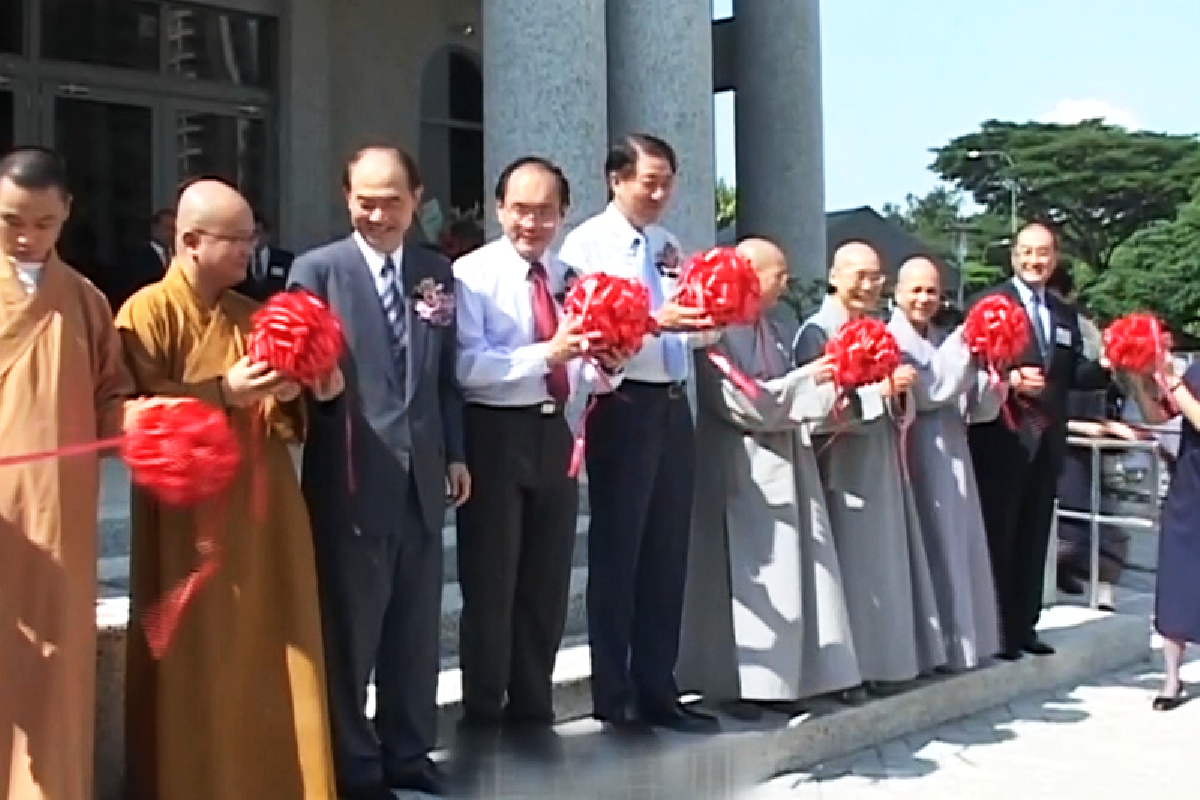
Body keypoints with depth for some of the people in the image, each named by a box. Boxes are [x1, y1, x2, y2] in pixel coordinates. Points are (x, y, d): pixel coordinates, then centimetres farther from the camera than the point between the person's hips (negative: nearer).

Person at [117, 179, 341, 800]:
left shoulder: (254, 316, 14)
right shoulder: (148, 312, -6)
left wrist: (303, 391, -5)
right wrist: (222, 393, -23)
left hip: (263, 509, 6)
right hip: (188, 513, -6)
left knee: (268, 649, 9)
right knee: (196, 662, 1)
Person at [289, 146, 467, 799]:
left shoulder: (437, 272, 11)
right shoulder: (317, 270, -3)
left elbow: (447, 371, 14)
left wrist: (455, 453, 12)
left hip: (422, 476, 5)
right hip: (351, 478, -4)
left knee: (416, 625, 14)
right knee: (349, 628, 5)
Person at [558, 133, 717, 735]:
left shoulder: (669, 246, 16)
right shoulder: (587, 244, -4)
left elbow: (689, 328, 11)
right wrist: (654, 321, -29)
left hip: (674, 406, 7)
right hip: (625, 408, -6)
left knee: (667, 555, 11)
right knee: (616, 555, 2)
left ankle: (657, 692, 22)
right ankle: (614, 699, 12)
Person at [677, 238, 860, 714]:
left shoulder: (774, 330, 13)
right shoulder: (720, 330, -13)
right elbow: (739, 402, -19)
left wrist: (824, 400, -4)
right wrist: (807, 380, -14)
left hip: (785, 464, 8)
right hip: (743, 470, -8)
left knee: (789, 576, 9)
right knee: (747, 579, -3)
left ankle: (777, 677, 16)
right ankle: (736, 683, 7)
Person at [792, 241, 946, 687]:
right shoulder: (817, 331, -8)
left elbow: (898, 407, 15)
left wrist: (900, 390, -7)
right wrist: (878, 389, -22)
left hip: (882, 462, 7)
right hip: (842, 466, -7)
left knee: (884, 560, 9)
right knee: (850, 562, -6)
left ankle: (881, 656, 17)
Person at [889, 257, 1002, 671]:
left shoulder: (947, 340, 14)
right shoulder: (891, 339, -6)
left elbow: (979, 407, 8)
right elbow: (926, 390, -18)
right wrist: (965, 346, -16)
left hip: (952, 457, 7)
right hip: (916, 460, -7)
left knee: (958, 550, 10)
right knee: (931, 552, -4)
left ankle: (958, 639, 20)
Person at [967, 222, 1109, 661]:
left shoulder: (1065, 314, 16)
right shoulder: (988, 302, -4)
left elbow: (1072, 375, 12)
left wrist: (1107, 366, -6)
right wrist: (1010, 378, -29)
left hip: (1047, 441, 6)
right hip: (1003, 438, -6)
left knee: (1034, 536, 12)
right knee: (998, 535, 0)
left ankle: (1024, 625, 21)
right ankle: (994, 629, 7)